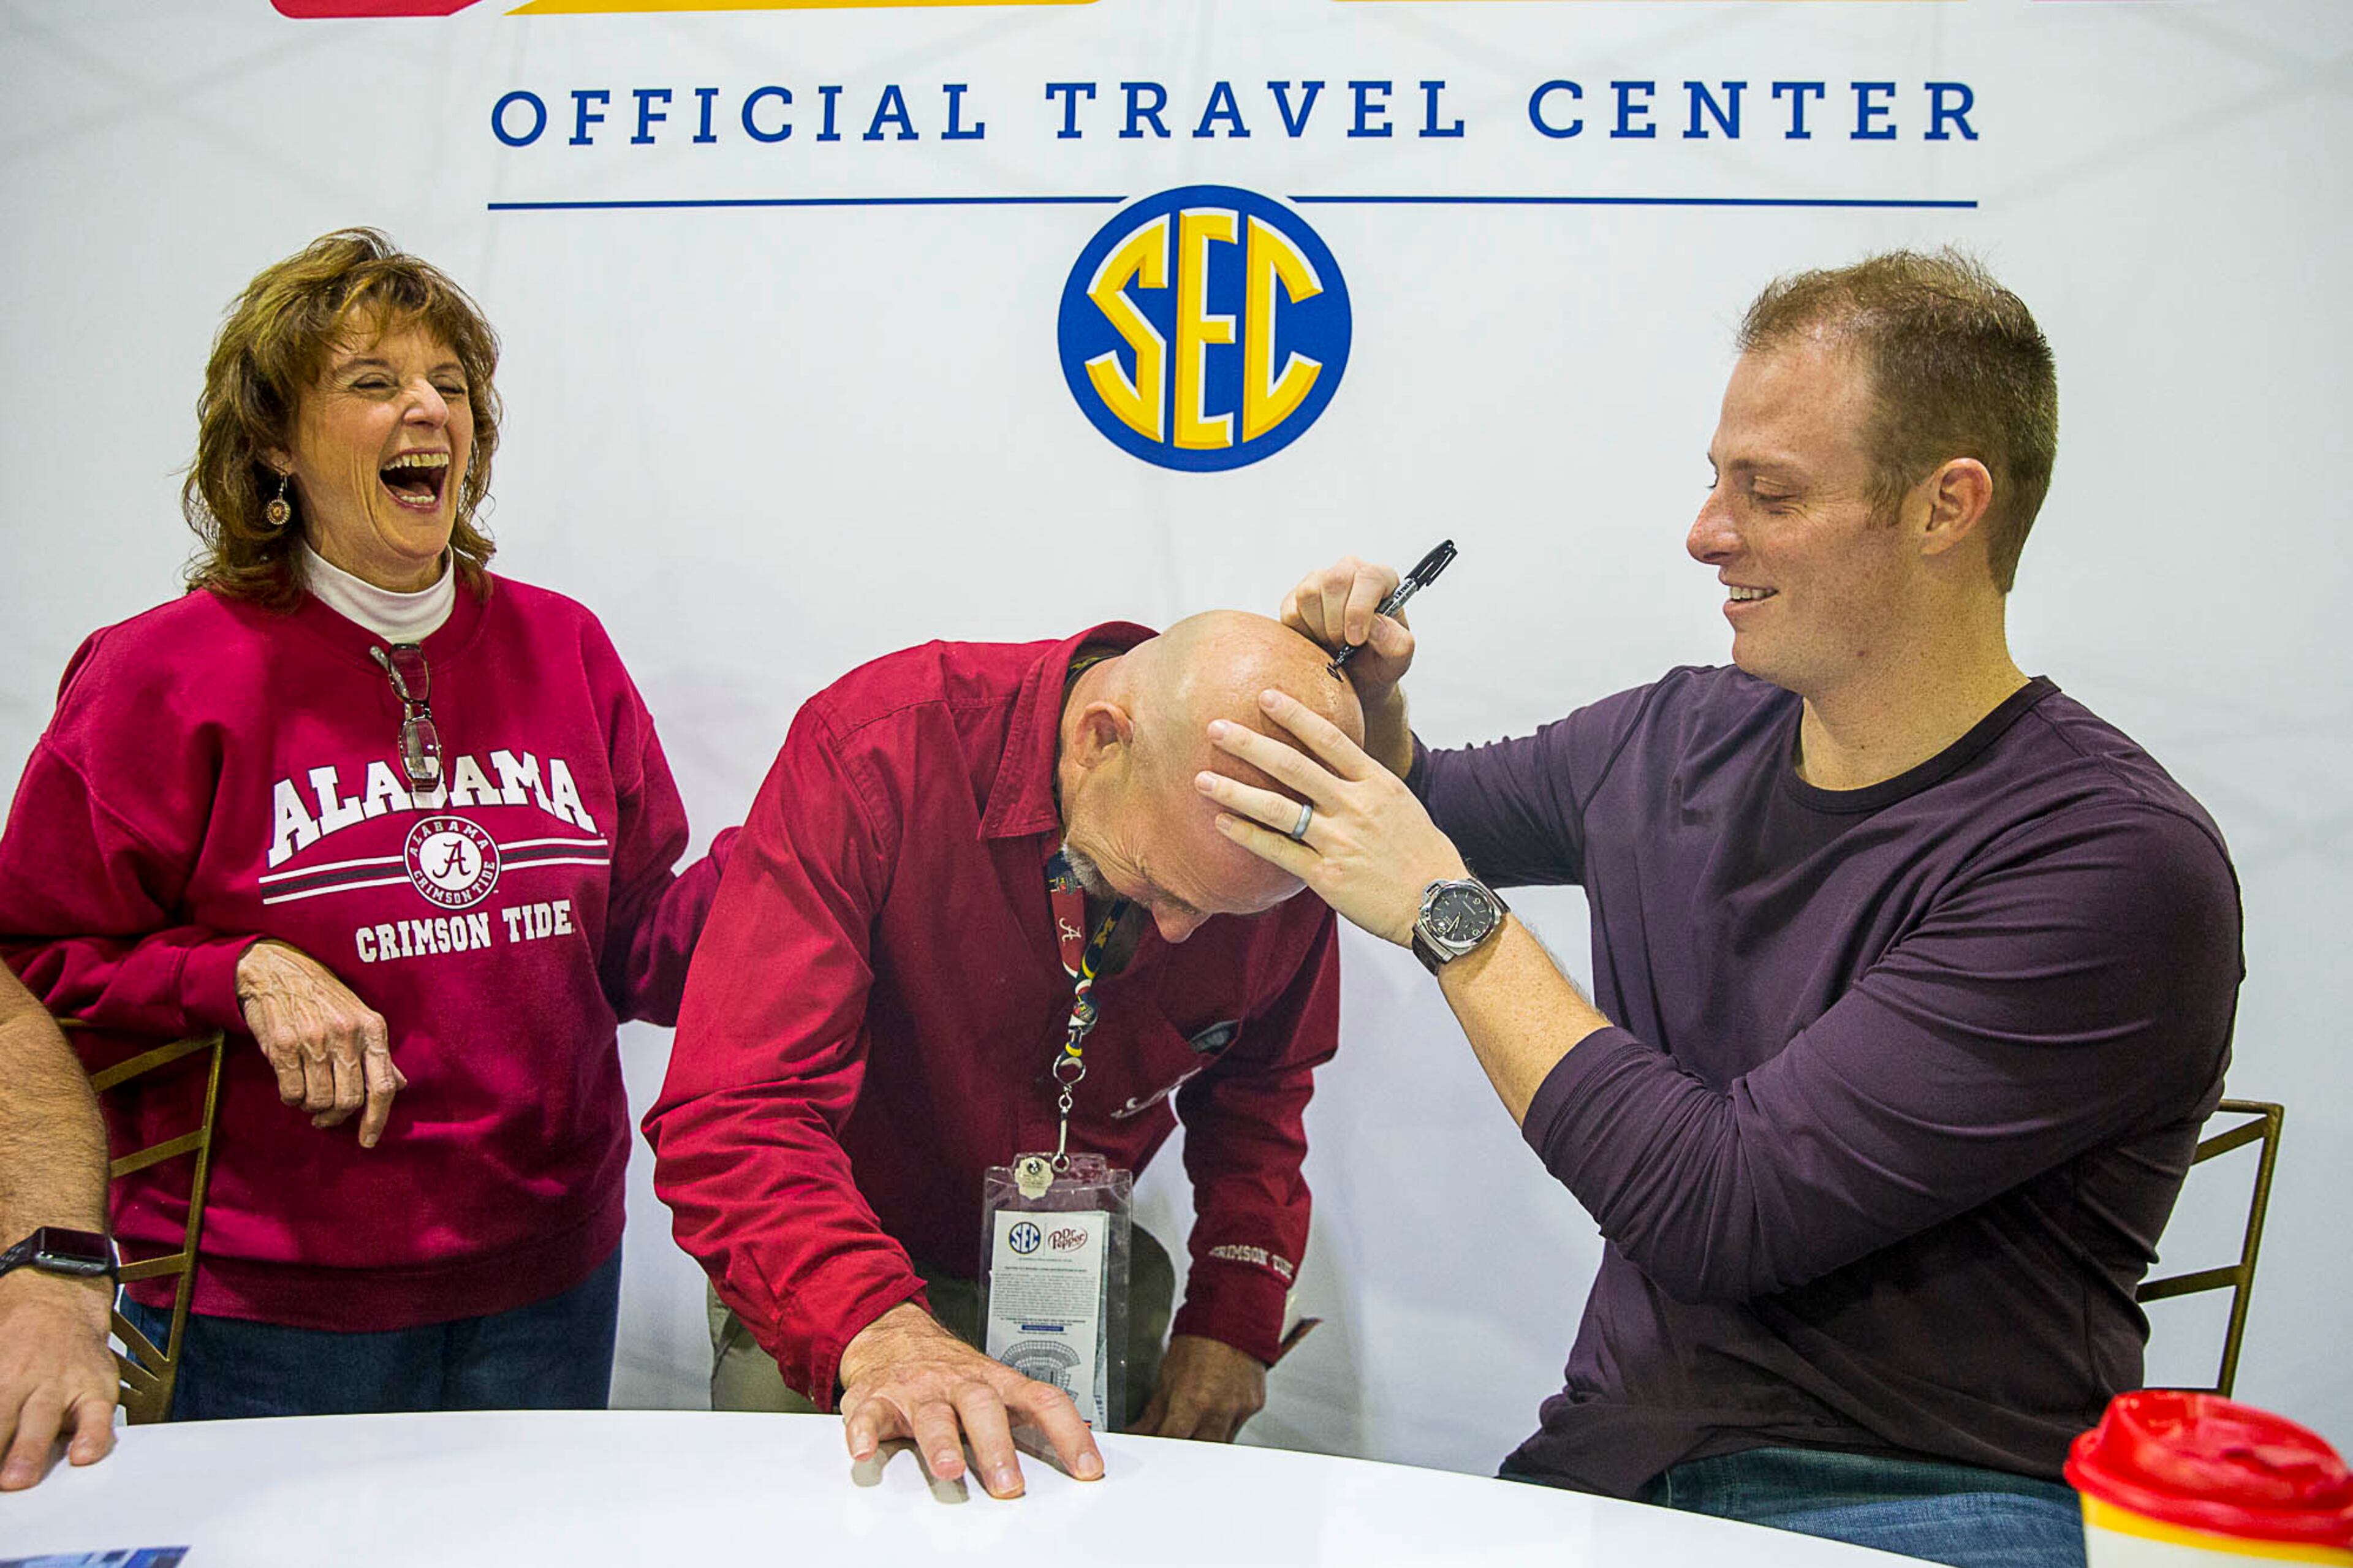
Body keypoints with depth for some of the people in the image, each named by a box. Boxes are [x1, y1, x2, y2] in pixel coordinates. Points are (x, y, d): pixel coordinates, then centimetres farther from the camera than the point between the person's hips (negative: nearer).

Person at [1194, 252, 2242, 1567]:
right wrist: (1365, 701, 2)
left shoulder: (2119, 862, -17)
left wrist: (1452, 914, -16)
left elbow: (1723, 1208, -22)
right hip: (1613, 1453, 6)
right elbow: (1428, 806, 25)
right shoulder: (1678, 740, 5)